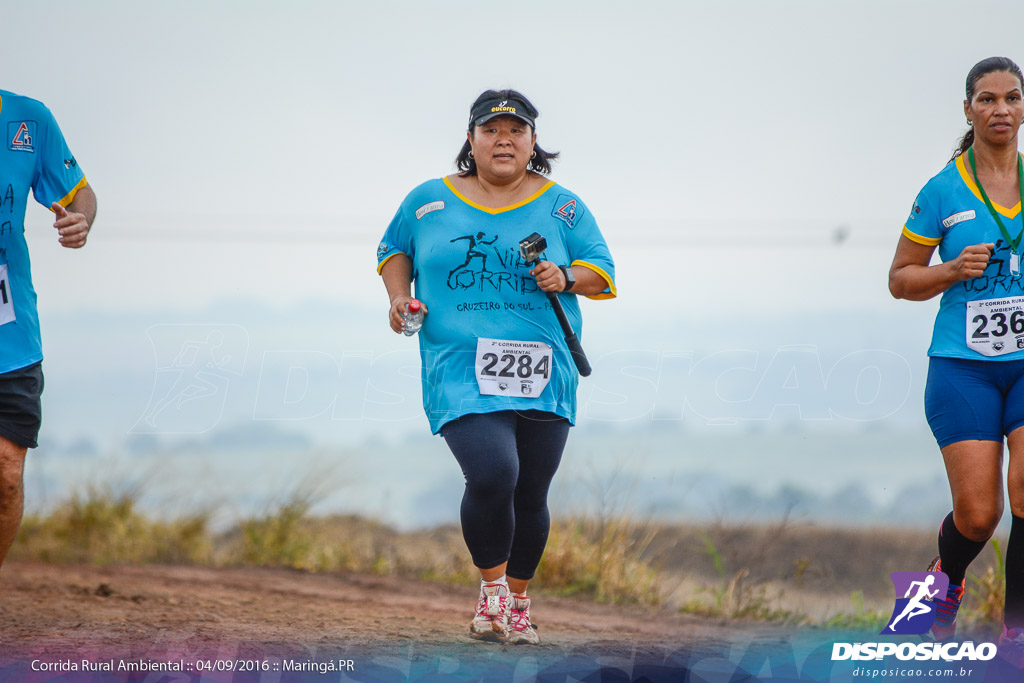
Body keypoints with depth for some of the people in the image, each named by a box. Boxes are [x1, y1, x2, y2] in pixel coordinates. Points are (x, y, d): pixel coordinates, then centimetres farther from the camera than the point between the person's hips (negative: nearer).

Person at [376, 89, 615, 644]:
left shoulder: (561, 208, 8)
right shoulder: (428, 201, 8)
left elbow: (603, 272, 11)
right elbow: (394, 251, 23)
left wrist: (566, 277, -9)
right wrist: (399, 294, 4)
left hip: (543, 375, 2)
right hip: (461, 370, -2)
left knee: (530, 496, 4)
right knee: (491, 474, -23)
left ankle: (517, 601, 27)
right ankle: (491, 588, 0)